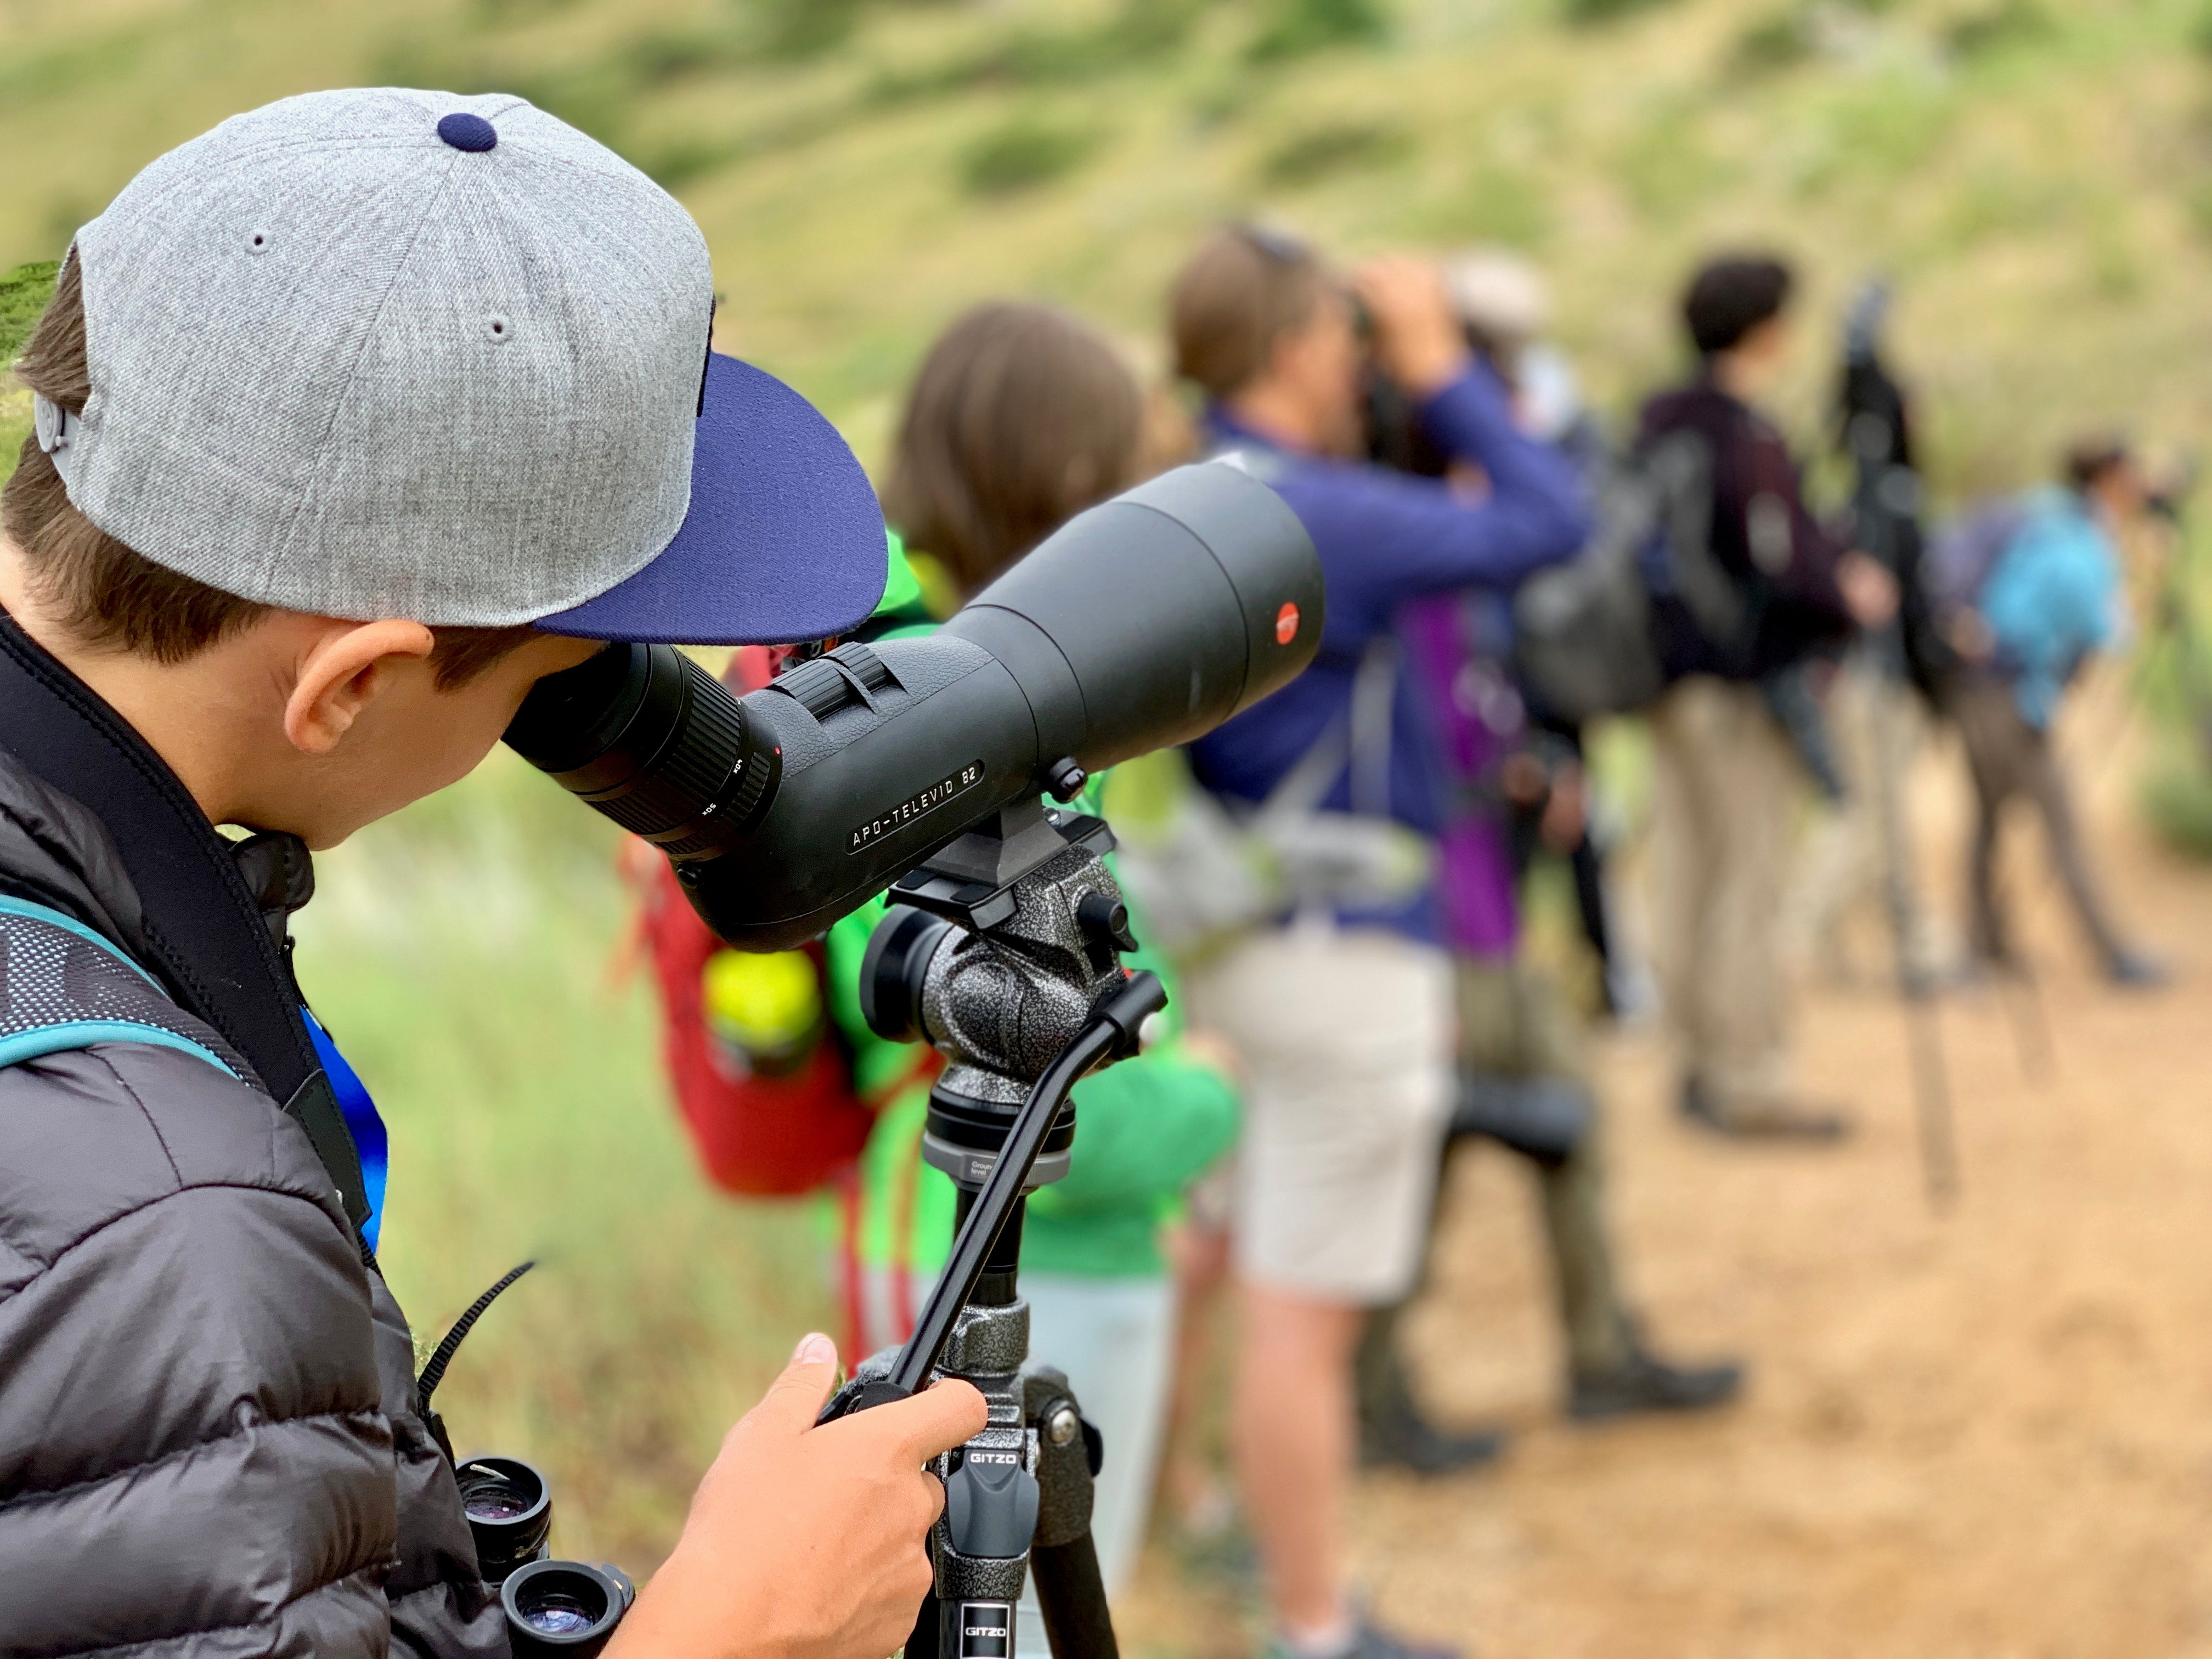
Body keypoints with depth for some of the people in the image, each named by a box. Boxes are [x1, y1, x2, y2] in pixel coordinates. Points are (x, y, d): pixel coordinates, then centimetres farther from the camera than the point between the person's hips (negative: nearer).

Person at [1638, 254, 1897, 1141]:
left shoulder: (1660, 421, 9)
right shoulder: (1747, 436, -17)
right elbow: (1779, 559, -21)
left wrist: (1834, 566, 17)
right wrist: (1853, 593, -1)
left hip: (1669, 672, 9)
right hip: (1738, 684, -9)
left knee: (1684, 865, 13)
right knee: (1750, 877, -2)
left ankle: (1696, 1060, 21)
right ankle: (1749, 1082, 2)